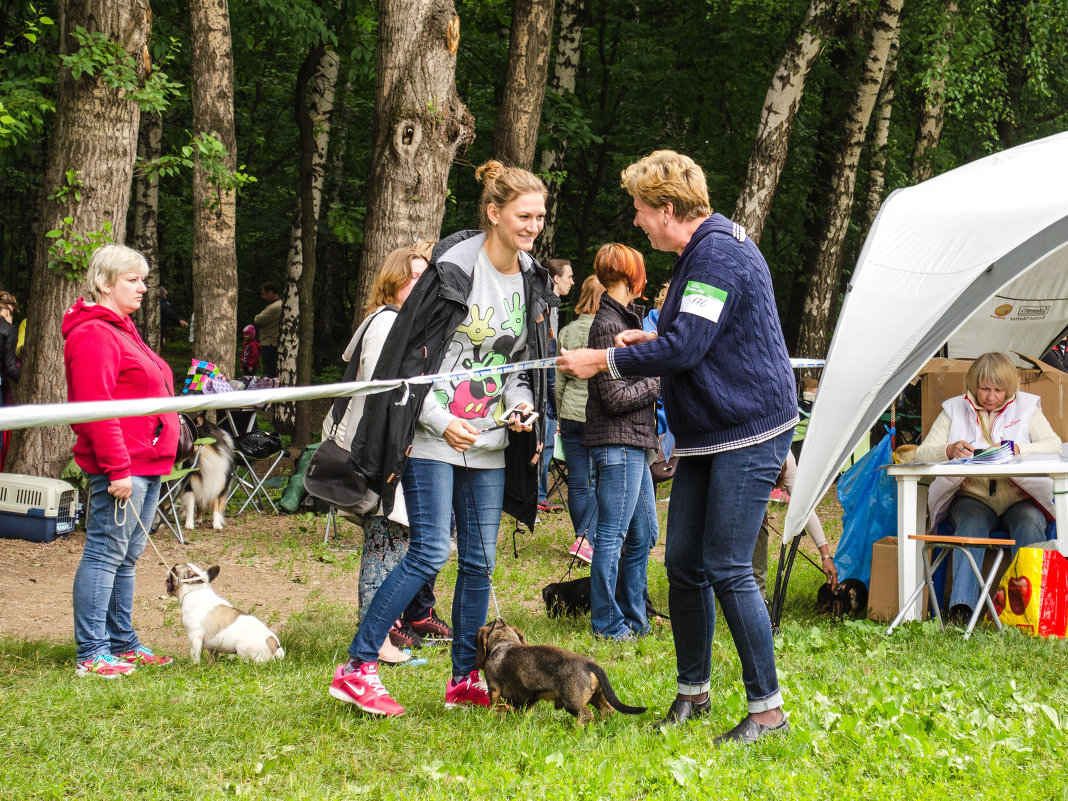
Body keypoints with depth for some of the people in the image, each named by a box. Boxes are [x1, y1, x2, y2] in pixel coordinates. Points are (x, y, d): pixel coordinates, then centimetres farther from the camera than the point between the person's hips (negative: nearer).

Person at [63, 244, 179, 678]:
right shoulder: (94, 334, -13)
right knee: (106, 553, -7)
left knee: (126, 557, 15)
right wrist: (117, 468, -23)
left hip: (146, 465, 10)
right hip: (121, 469, -10)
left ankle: (123, 643, 23)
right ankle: (91, 653, -5)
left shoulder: (122, 329, 21)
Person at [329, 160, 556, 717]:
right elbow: (407, 352, -10)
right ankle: (356, 670, -6)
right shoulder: (453, 269, -12)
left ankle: (465, 680, 18)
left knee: (480, 560, 8)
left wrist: (523, 405, 1)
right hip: (434, 439, -6)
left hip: (490, 444, 7)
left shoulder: (533, 283, 9)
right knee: (429, 553, -12)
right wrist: (440, 421, -15)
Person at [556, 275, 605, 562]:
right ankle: (585, 538, -12)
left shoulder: (568, 331, 5)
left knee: (577, 484, 9)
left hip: (572, 413, 4)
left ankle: (583, 541, 18)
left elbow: (560, 379, 10)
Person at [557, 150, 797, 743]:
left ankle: (768, 709, -2)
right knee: (684, 564, 11)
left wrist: (604, 360, -14)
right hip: (707, 433, 10)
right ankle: (693, 690, 24)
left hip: (749, 429, -10)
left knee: (728, 569, -10)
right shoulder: (702, 251, 15)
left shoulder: (719, 254, -18)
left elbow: (684, 349, -23)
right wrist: (653, 339, 15)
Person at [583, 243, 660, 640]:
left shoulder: (627, 318, 17)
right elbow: (616, 398, -18)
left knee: (642, 535, 15)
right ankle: (606, 622, 5)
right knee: (612, 535, -2)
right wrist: (661, 383, -8)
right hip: (616, 445, -10)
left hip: (634, 445, 10)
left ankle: (632, 617, 23)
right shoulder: (608, 325, -15)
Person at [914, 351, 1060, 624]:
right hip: (972, 498, 0)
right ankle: (961, 607, -47)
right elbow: (922, 453, 5)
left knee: (1028, 523, -34)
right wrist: (950, 450, -17)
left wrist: (1016, 449, -21)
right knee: (972, 523, -34)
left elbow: (1054, 445, -3)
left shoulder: (1026, 408, 11)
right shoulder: (954, 410, 11)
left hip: (1020, 499, 0)